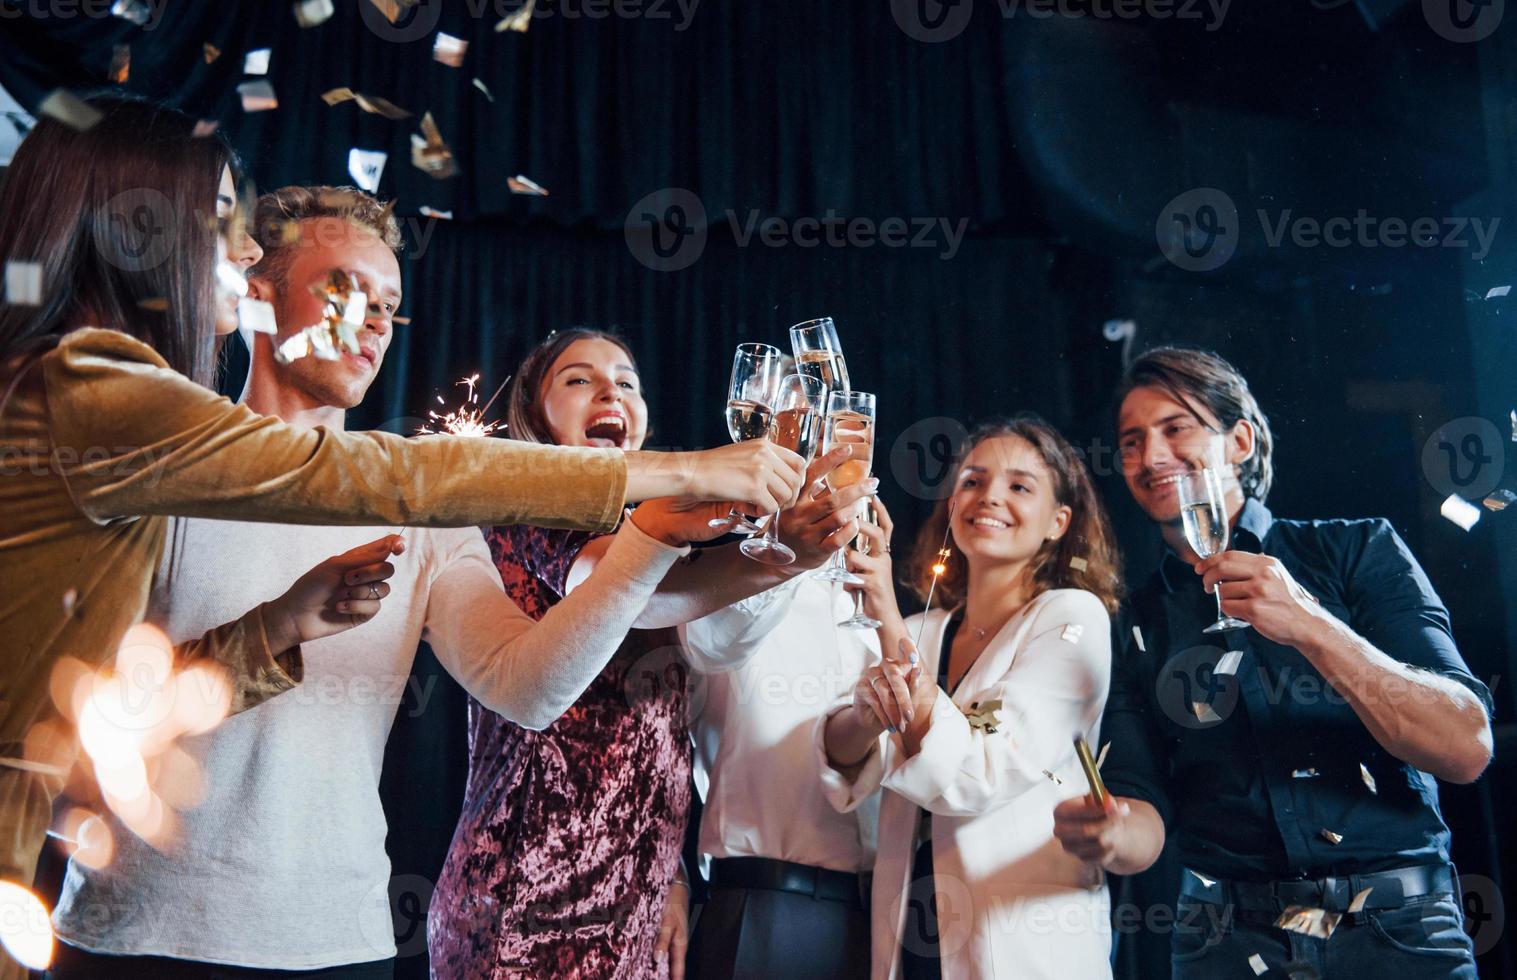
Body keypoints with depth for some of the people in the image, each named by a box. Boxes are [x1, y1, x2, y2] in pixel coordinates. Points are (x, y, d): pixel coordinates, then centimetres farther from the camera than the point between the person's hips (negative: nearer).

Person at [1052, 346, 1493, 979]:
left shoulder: (1358, 549, -2)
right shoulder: (1138, 624, 5)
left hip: (1396, 929, -2)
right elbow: (1147, 814, 0)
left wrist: (1310, 626, -24)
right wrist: (1106, 837, -23)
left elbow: (1466, 748, -11)